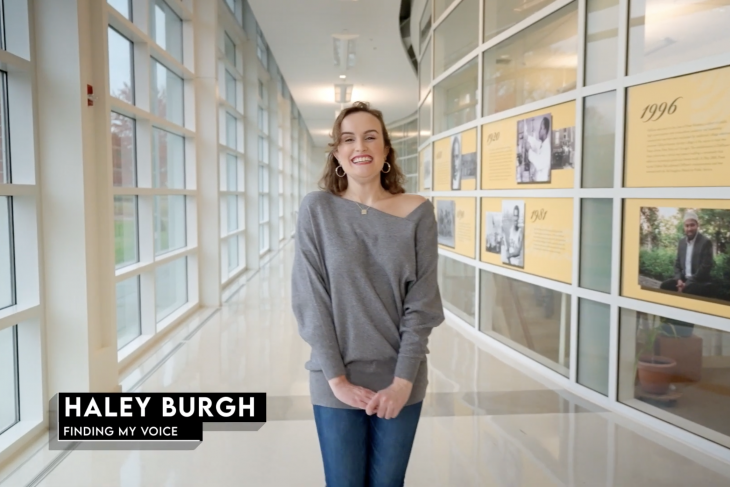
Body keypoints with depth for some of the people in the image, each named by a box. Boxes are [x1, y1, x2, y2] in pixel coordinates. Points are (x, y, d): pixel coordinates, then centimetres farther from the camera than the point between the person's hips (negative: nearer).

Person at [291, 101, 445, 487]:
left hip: (399, 381, 1)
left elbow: (422, 304, -5)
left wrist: (402, 380, -10)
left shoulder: (417, 212, -4)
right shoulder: (317, 209, -6)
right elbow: (310, 300, -8)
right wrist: (336, 378, -11)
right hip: (336, 383, -1)